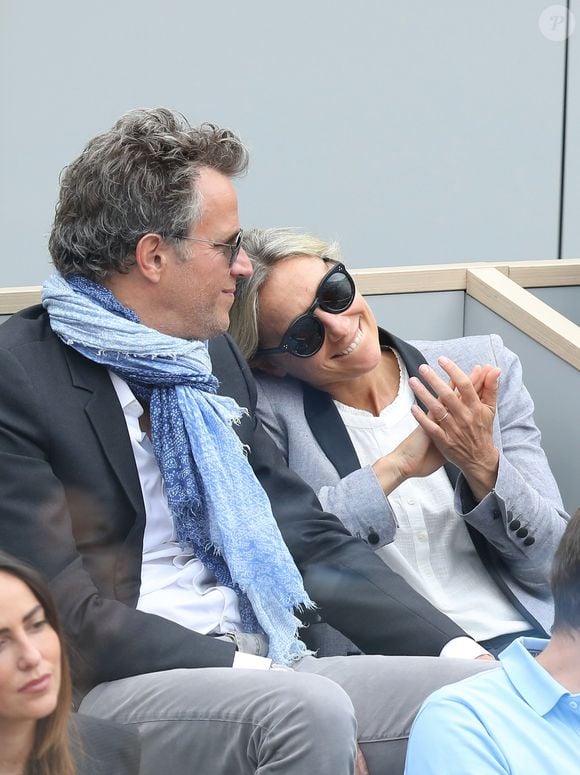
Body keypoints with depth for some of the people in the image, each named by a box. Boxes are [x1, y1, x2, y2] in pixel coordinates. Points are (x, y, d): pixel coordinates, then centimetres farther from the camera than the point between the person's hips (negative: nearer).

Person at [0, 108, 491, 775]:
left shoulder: (214, 357, 16)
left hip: (261, 670, 7)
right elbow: (64, 613, -14)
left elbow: (308, 536, 17)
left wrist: (454, 645, 6)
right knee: (310, 712, -33)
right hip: (111, 691, -7)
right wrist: (239, 666, -20)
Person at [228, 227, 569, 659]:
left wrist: (483, 465, -10)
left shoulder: (483, 364, 11)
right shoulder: (268, 408, 4)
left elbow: (550, 560, 9)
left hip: (518, 635, 3)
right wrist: (397, 466, -10)